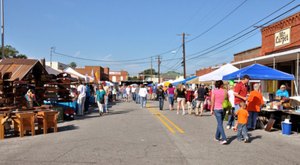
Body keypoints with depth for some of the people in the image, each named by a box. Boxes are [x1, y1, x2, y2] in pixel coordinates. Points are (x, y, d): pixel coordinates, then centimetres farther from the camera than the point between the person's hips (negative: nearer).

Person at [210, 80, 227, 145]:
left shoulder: (214, 91, -8)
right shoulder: (225, 91, 0)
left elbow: (212, 101, -7)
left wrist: (211, 110, 1)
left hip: (217, 109, -3)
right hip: (223, 108, 3)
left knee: (220, 124, -4)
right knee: (220, 123, 17)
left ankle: (224, 139, -15)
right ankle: (217, 137, 29)